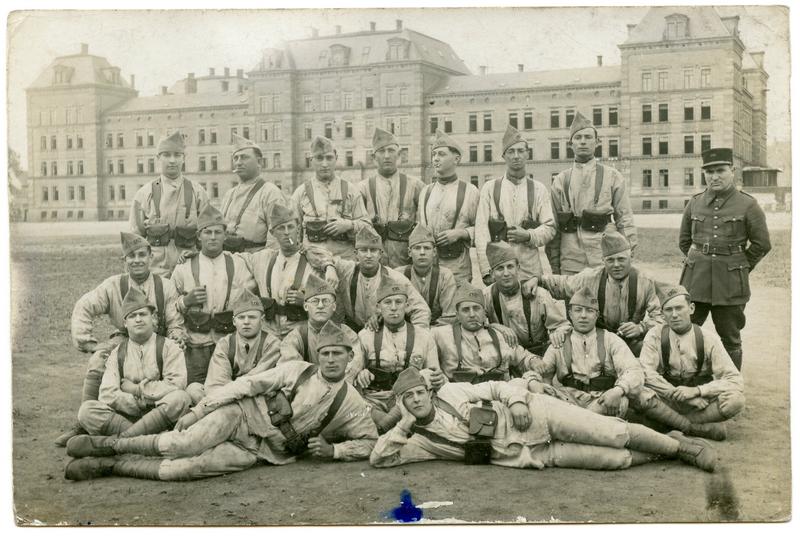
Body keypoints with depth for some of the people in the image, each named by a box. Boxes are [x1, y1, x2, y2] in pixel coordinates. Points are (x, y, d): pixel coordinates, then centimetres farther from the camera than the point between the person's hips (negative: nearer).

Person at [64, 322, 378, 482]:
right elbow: (248, 384, -2)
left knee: (193, 468, -23)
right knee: (182, 445, -27)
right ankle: (108, 444, -6)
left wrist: (332, 450, -9)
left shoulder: (352, 405, 4)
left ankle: (110, 466, -12)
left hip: (260, 449, 0)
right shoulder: (297, 371, 2)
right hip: (243, 415, 0)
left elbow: (370, 441, 9)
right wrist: (196, 412, -10)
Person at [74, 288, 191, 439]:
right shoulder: (117, 353, 14)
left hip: (160, 419, -2)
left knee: (180, 398, -33)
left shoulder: (168, 347, 7)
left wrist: (137, 388, -5)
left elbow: (176, 385, -9)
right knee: (87, 410, -22)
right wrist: (142, 403, -10)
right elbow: (107, 394, 0)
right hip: (125, 416, 2)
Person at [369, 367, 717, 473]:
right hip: (528, 456, 1)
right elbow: (379, 459, -3)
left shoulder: (451, 392, 2)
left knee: (614, 435, -10)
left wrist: (517, 401, -14)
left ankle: (677, 444, 11)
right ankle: (665, 452, 10)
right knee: (615, 459, -11)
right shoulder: (422, 440, 4)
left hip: (535, 416, -1)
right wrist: (404, 424, -9)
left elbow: (496, 387, 6)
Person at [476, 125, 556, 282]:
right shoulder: (490, 188, 6)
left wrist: (528, 236, -14)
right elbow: (481, 229, 0)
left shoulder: (538, 189, 9)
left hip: (530, 269, 1)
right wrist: (486, 270, -9)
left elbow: (550, 228, 7)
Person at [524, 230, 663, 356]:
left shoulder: (645, 283, -6)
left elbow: (659, 317, -3)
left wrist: (641, 327, -23)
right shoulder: (590, 278, -4)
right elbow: (559, 285, 8)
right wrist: (537, 279, -10)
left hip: (632, 340, -1)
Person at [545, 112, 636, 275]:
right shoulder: (560, 181, 10)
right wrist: (554, 265, 3)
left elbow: (625, 219, 4)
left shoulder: (613, 177, 6)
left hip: (604, 261, -1)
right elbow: (553, 225, 9)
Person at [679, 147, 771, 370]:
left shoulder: (747, 205, -3)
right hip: (695, 281, 3)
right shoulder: (695, 203, 7)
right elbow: (684, 241, 18)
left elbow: (761, 244, 2)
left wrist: (738, 267, 5)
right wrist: (699, 262, 13)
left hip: (730, 284, -3)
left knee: (730, 341, 6)